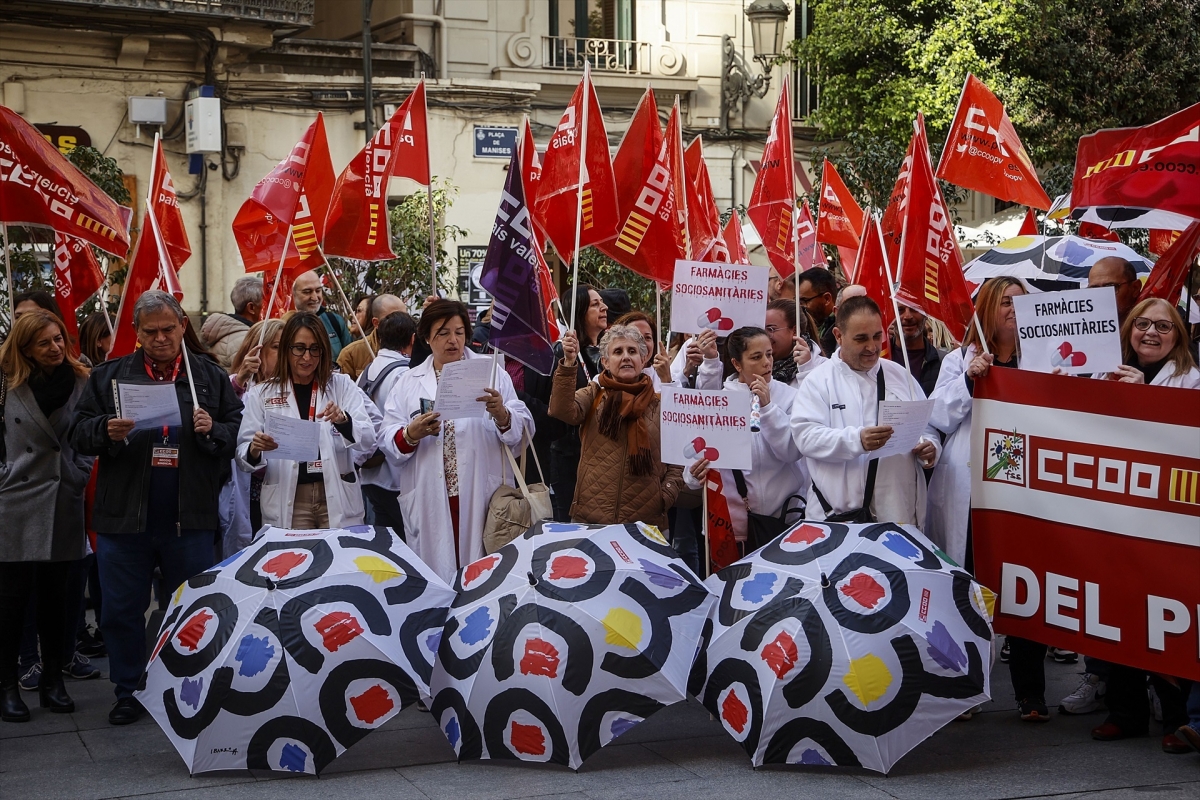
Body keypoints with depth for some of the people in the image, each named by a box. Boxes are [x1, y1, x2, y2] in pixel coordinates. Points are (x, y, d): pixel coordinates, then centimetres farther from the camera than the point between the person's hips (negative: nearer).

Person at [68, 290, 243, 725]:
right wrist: (107, 431, -18)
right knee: (121, 611, 7)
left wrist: (212, 431, -15)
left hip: (190, 520, 0)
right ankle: (128, 692, 20)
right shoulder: (108, 376, 6)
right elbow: (79, 434, 3)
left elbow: (238, 432, 5)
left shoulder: (210, 377, 7)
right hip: (124, 517, 0)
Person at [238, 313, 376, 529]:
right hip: (286, 503, 0)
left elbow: (369, 442, -4)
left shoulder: (342, 386, 5)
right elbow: (243, 455, 3)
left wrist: (343, 420, -22)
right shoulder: (262, 394, 5)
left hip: (337, 500, 0)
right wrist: (255, 449, -19)